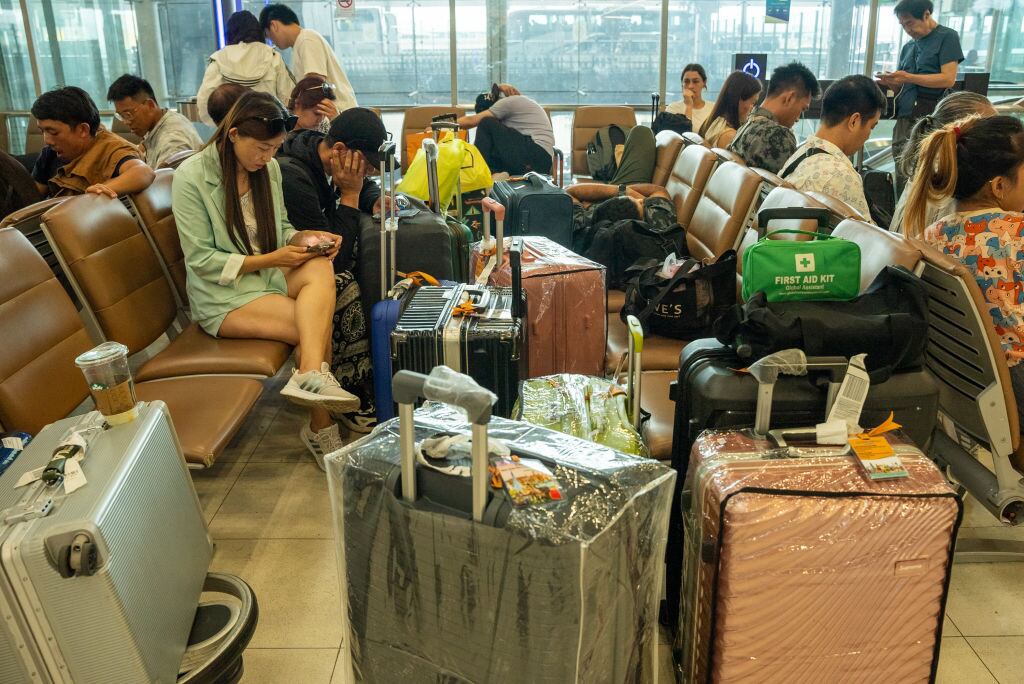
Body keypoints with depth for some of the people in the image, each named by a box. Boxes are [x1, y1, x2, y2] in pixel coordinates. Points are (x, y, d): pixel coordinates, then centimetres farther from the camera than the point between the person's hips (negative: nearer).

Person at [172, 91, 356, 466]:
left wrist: (304, 237, -8)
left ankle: (311, 377, -40)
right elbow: (201, 260, -14)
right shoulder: (192, 177, -13)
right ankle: (321, 428, -21)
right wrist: (270, 260, -20)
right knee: (317, 323, -27)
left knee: (320, 269, -30)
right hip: (223, 295, -6)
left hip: (268, 275, 6)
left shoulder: (268, 168, 5)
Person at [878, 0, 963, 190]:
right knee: (902, 180, 2)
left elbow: (948, 79, -8)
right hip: (904, 119, 6)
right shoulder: (908, 47, 20)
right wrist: (890, 82, -2)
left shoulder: (947, 37, 2)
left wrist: (908, 77, -13)